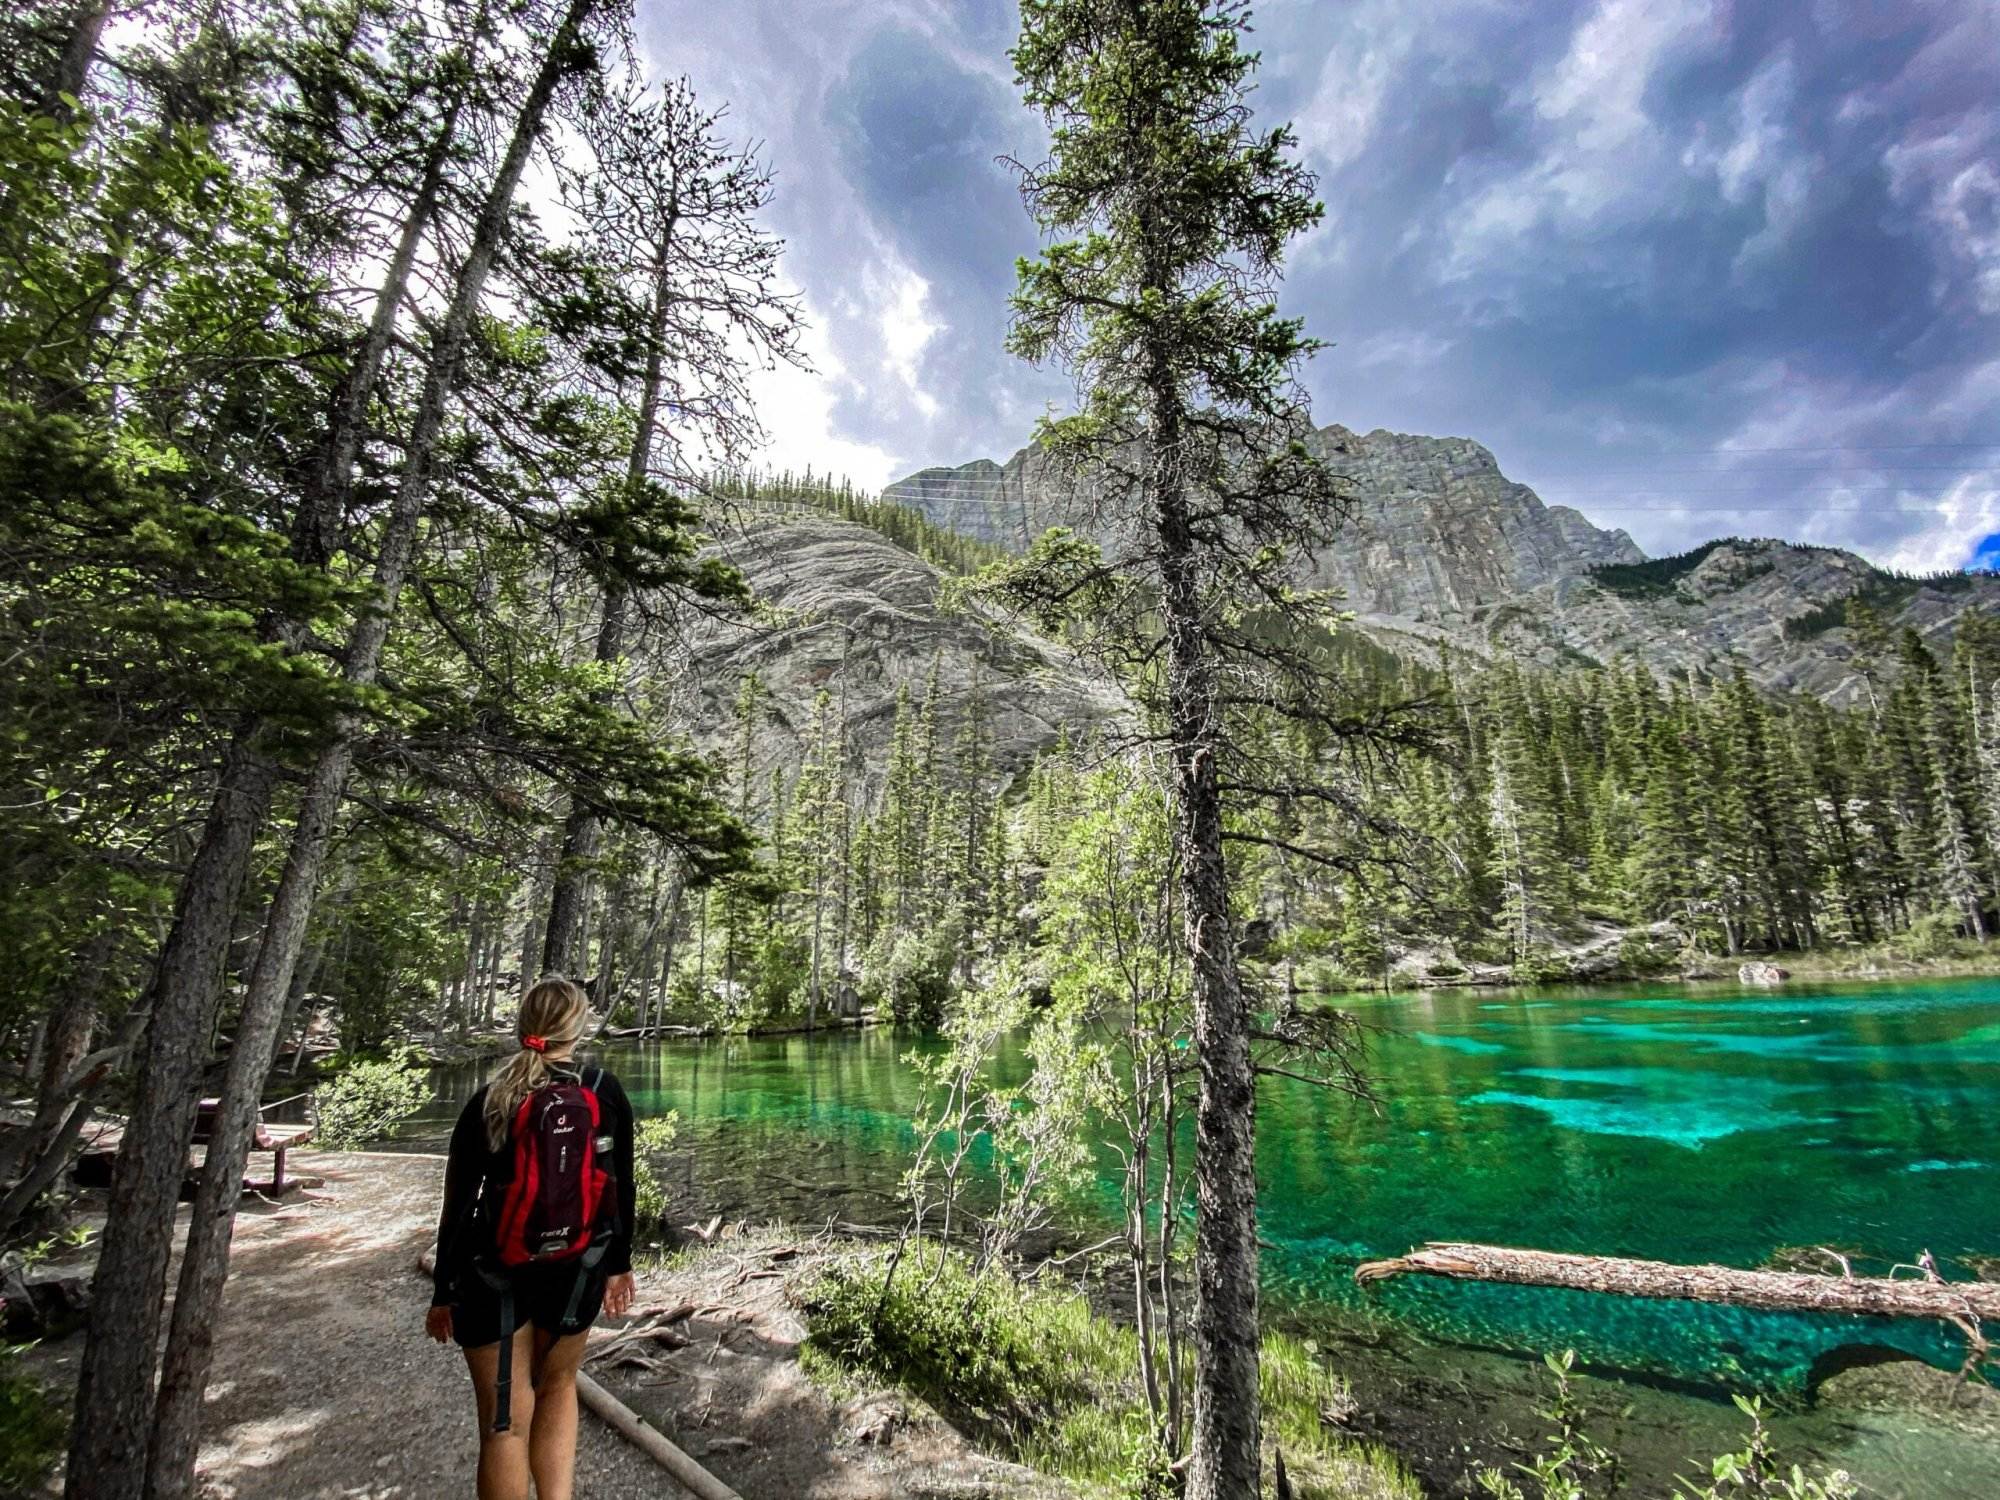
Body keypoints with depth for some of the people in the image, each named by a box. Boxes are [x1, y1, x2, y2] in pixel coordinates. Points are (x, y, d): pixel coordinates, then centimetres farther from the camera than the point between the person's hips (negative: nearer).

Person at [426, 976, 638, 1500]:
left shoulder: (487, 1103, -11)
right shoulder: (606, 1092, -10)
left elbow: (458, 1208, -6)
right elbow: (621, 1185, -2)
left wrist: (443, 1292, 7)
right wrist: (620, 1263, 11)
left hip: (495, 1276, -1)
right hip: (576, 1272, 1)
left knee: (505, 1421, 12)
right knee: (557, 1387, 25)